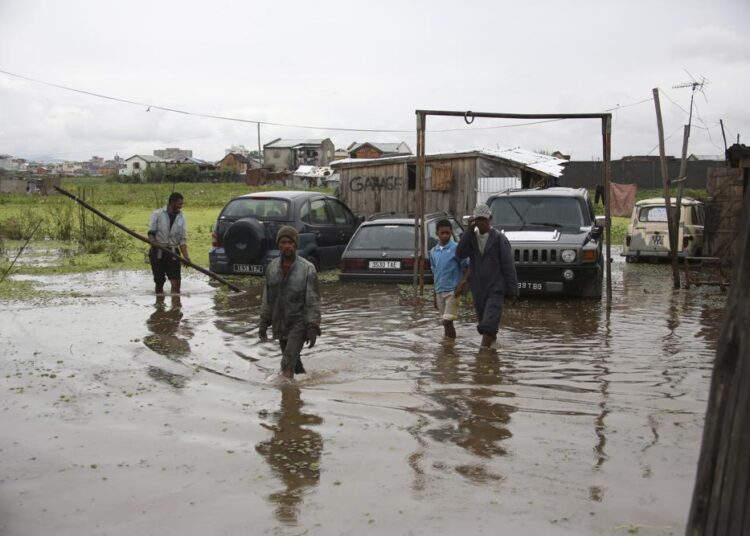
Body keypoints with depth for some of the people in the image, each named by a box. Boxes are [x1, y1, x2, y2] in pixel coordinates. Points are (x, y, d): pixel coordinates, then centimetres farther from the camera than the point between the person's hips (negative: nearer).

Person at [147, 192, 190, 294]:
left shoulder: (181, 218, 5)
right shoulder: (157, 214, 0)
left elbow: (183, 239, 1)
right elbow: (151, 232, -3)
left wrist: (186, 256, -12)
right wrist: (153, 241, -26)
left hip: (173, 252, 1)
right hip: (158, 252, -1)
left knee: (176, 282, -11)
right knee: (159, 282, 8)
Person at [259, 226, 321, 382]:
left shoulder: (307, 269, -9)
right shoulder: (272, 267, 6)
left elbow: (313, 301, -10)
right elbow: (267, 298, 13)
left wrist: (313, 328, -14)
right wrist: (263, 323, 10)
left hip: (299, 323, -5)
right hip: (279, 324, 5)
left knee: (289, 362, -19)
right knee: (293, 359, 14)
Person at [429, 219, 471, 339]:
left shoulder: (456, 248, -7)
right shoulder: (433, 251, 10)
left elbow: (468, 267, -6)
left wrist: (462, 284, -18)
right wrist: (434, 296, 18)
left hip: (452, 291, -5)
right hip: (439, 291, 5)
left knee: (447, 322, -11)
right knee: (446, 323, 11)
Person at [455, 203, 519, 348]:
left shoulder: (499, 238, -7)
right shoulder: (471, 237, 5)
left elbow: (508, 267, -7)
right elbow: (460, 254, -13)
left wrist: (512, 291, -9)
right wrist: (469, 230, -16)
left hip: (496, 289, -5)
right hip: (478, 290, 5)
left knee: (488, 326, -14)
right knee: (485, 324, 15)